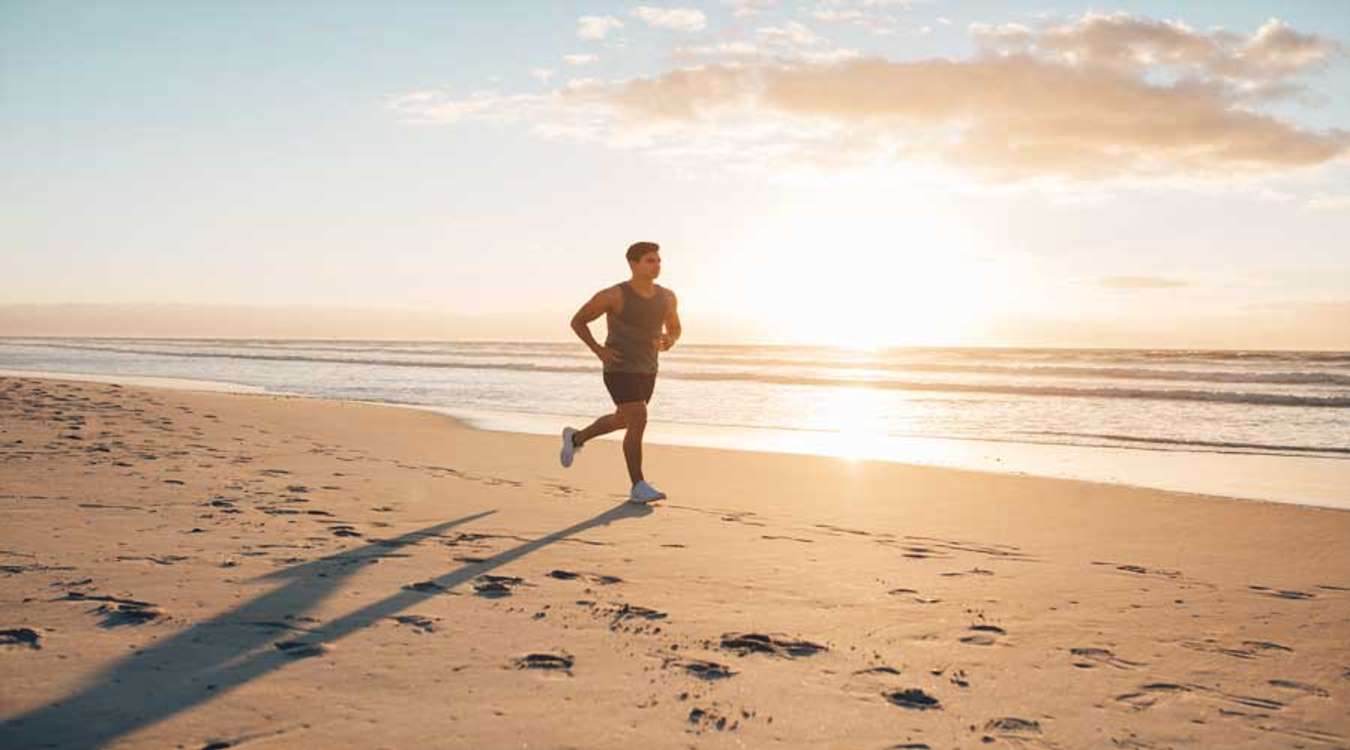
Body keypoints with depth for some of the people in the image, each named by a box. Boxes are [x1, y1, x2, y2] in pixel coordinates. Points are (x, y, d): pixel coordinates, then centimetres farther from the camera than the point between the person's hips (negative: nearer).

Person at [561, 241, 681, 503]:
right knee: (639, 423, -17)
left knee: (623, 421, 22)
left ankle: (575, 438, 46)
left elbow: (675, 329, 15)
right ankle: (638, 487, -8)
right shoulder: (613, 295, -14)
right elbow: (577, 321, -3)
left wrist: (669, 342, -9)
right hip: (620, 370, -7)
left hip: (646, 371, 7)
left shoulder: (666, 296, 0)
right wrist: (599, 350, -16)